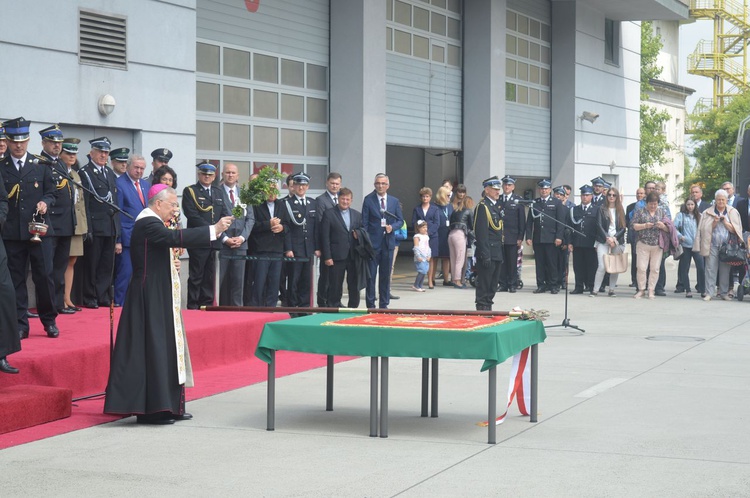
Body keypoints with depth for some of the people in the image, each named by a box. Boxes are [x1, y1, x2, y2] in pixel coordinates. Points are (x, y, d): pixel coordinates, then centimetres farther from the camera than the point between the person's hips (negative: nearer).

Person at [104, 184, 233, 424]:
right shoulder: (147, 224, -16)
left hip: (160, 297, 11)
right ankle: (151, 409, -5)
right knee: (154, 346, -8)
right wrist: (214, 229, -31)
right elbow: (175, 237, -31)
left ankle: (169, 406, 14)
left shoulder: (153, 223, 17)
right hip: (151, 298, -11)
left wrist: (172, 264, 5)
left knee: (166, 347, 11)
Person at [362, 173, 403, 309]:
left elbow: (400, 220, 11)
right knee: (371, 275, -1)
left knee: (386, 275, 9)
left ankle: (384, 304, 16)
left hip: (388, 242, 3)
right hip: (373, 242, -3)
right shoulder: (368, 200, -2)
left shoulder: (394, 201, 8)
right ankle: (370, 304, 5)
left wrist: (392, 226, -10)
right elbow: (364, 222, -2)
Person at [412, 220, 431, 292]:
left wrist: (429, 256, 8)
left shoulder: (426, 236, 17)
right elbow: (416, 247, -11)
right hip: (420, 258, -7)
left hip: (426, 258, 7)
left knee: (424, 272, 5)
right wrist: (418, 256, -17)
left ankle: (420, 286, 11)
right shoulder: (417, 236, -5)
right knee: (422, 271, -14)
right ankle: (415, 285, -5)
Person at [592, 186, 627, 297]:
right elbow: (599, 225, -2)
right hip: (603, 241, -2)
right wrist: (607, 238, -12)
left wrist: (615, 238, -8)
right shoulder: (602, 209, 5)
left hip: (617, 241, 2)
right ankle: (595, 290, -9)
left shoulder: (620, 210, 10)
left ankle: (611, 290, 8)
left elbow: (624, 227, 5)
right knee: (602, 266, -12)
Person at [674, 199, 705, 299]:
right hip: (685, 245, -1)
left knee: (701, 267, -9)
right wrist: (680, 236, -14)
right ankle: (687, 290, 12)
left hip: (697, 245, 1)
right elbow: (674, 227, -2)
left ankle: (703, 290, -2)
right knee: (685, 268, 3)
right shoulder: (681, 215, 4)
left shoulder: (699, 216, 12)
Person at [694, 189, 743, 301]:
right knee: (711, 269, -6)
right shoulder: (707, 213, 7)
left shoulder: (733, 212, 8)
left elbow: (734, 230, 2)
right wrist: (714, 222, -11)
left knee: (725, 270, 2)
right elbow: (705, 229, 4)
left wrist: (725, 222, -10)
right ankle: (709, 293, -4)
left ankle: (724, 293, 10)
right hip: (712, 245, 0)